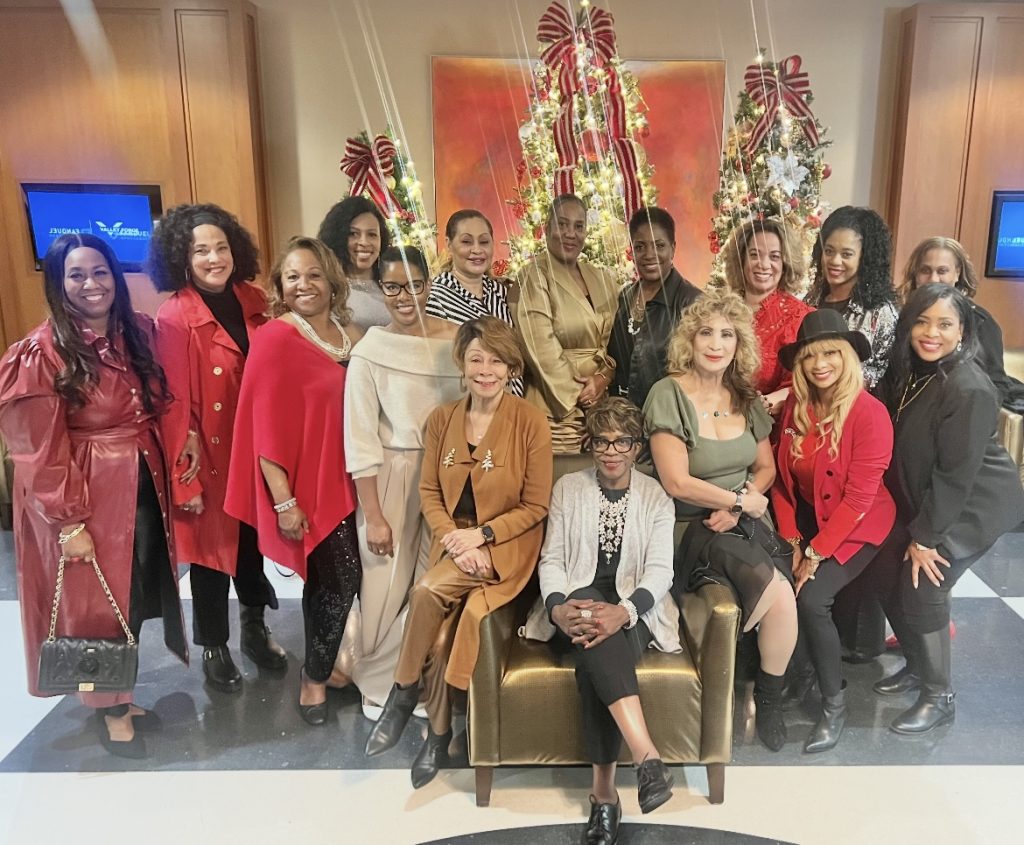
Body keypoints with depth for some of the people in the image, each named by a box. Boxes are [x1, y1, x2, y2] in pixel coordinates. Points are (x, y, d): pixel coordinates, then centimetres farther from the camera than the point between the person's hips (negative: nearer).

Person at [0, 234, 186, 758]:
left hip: (144, 487, 6)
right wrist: (69, 522, -14)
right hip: (86, 497, -6)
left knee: (143, 592, 16)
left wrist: (170, 477, 5)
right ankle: (109, 708, 30)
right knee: (97, 603, 9)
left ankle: (122, 693, 38)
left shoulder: (138, 334, 4)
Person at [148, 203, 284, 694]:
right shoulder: (174, 318, -15)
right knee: (212, 545, 9)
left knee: (252, 538, 17)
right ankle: (213, 647, 29)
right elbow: (173, 403, -14)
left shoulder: (254, 303, 1)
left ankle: (255, 629, 38)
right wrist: (186, 476, -14)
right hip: (208, 456, -5)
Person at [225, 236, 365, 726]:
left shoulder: (350, 333, 7)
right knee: (341, 578, -2)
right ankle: (315, 678, 21)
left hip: (346, 476, 6)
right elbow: (266, 428, -15)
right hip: (307, 482, -6)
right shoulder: (275, 339, -13)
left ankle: (322, 668, 34)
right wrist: (283, 501, -16)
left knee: (335, 577, 13)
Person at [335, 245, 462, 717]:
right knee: (387, 586, 7)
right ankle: (377, 681, 34)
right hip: (390, 479, -2)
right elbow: (360, 441, -8)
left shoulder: (456, 340, -2)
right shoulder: (370, 352, -10)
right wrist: (373, 516, -8)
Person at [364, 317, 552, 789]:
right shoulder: (442, 419, 3)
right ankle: (438, 734, 3)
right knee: (441, 632, -20)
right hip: (453, 542, 4)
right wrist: (452, 537, -12)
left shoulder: (531, 422, -9)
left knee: (428, 591, -27)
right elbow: (429, 491, 6)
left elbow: (535, 506, -6)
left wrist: (480, 534, -16)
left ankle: (402, 696, -4)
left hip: (505, 547, -4)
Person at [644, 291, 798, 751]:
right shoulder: (669, 394, -9)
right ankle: (767, 697, 3)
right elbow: (677, 482, -14)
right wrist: (741, 500, -6)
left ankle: (769, 699, 5)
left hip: (742, 524, 5)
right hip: (692, 529, -5)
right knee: (780, 595, -24)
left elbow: (765, 467, 14)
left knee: (784, 598, -22)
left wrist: (734, 509, -4)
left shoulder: (745, 397, 10)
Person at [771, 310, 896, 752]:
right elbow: (783, 477, 2)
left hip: (858, 528, -5)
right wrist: (791, 540, -5)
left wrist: (816, 553, -19)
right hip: (808, 518, 5)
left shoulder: (869, 413, -20)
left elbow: (858, 499, -20)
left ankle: (835, 703, 1)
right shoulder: (796, 406, -3)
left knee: (810, 599, -23)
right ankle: (803, 670, 14)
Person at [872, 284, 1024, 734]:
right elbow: (900, 448, 4)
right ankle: (918, 666, 27)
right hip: (923, 499, 7)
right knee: (888, 574, 5)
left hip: (974, 506, -7)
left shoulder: (969, 389, -25)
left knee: (922, 588, -10)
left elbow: (956, 474, -23)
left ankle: (939, 697, 10)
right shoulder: (907, 371, -2)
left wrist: (926, 536, -18)